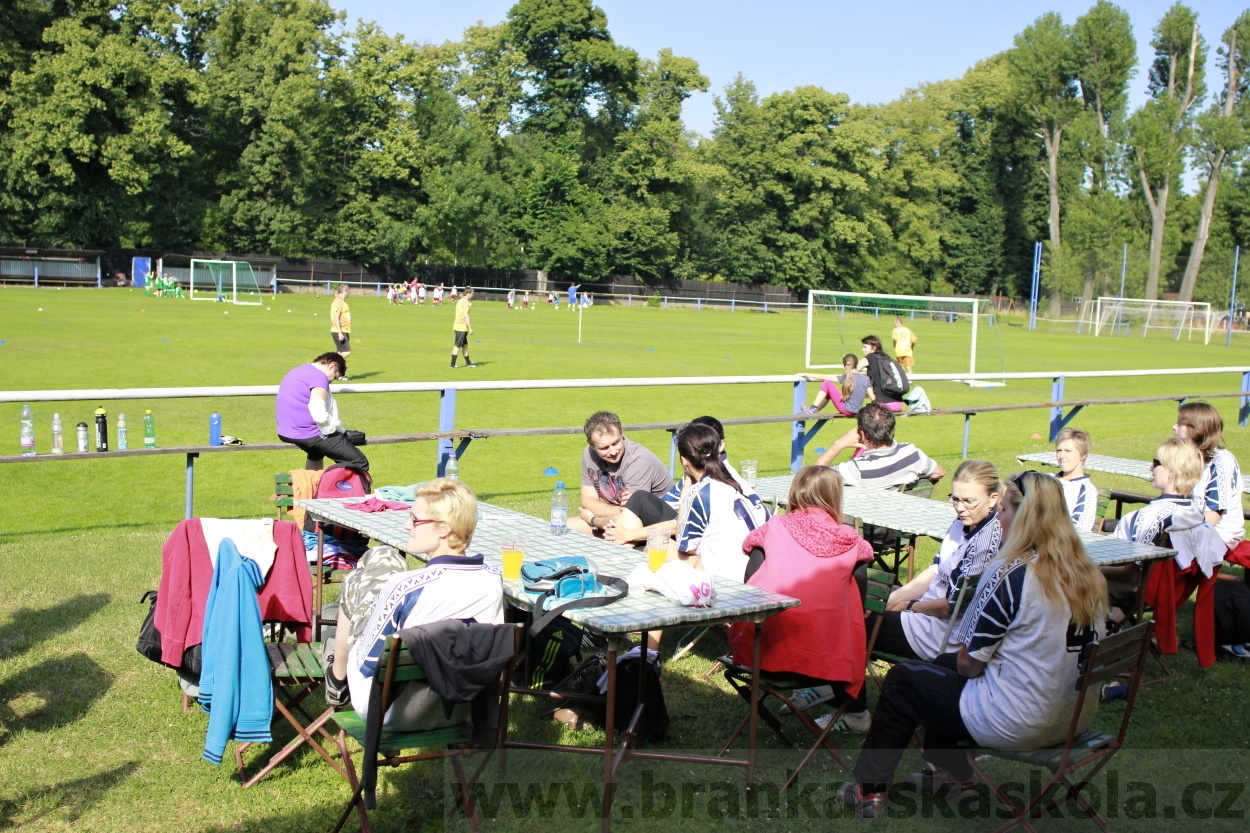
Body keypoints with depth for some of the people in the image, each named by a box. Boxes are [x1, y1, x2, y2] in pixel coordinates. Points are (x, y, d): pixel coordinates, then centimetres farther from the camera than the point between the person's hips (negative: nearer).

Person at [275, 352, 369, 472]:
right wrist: (338, 428, -9)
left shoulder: (296, 371, 18)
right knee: (360, 463, -8)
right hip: (309, 434, -10)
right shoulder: (318, 376, -13)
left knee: (317, 450, 41)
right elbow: (319, 414, -27)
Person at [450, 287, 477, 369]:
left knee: (465, 345, 16)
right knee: (457, 346, -5)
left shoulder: (460, 301, 15)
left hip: (458, 326, 10)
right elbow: (466, 316, -19)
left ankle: (468, 363, 23)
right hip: (462, 327, -10)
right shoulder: (465, 302, -15)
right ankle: (452, 365, -3)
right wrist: (470, 328, -17)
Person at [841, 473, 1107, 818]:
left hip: (1018, 725, -7)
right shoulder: (1090, 576, 0)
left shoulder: (1010, 574, -20)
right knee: (943, 666, 26)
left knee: (903, 680, 13)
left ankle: (869, 789, 24)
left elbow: (970, 663, -15)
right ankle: (955, 776, 36)